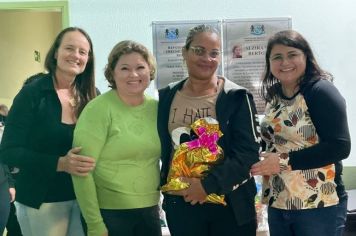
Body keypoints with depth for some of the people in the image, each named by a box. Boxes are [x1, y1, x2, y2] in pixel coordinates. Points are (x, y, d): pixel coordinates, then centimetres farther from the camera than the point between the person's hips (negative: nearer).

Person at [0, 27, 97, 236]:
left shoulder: (91, 96, 2)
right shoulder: (32, 93, -10)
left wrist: (93, 162, -15)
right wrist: (60, 163, -25)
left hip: (83, 197, 4)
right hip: (42, 201, -3)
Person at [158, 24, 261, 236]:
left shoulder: (237, 98, -6)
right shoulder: (166, 97, 5)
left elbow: (249, 152, -12)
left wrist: (209, 184, -19)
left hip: (230, 203, -2)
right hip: (180, 202, 3)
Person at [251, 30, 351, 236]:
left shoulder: (321, 91, -12)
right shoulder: (273, 96, 8)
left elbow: (339, 146, -19)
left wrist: (285, 161, -20)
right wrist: (263, 160, -2)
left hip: (318, 205, -6)